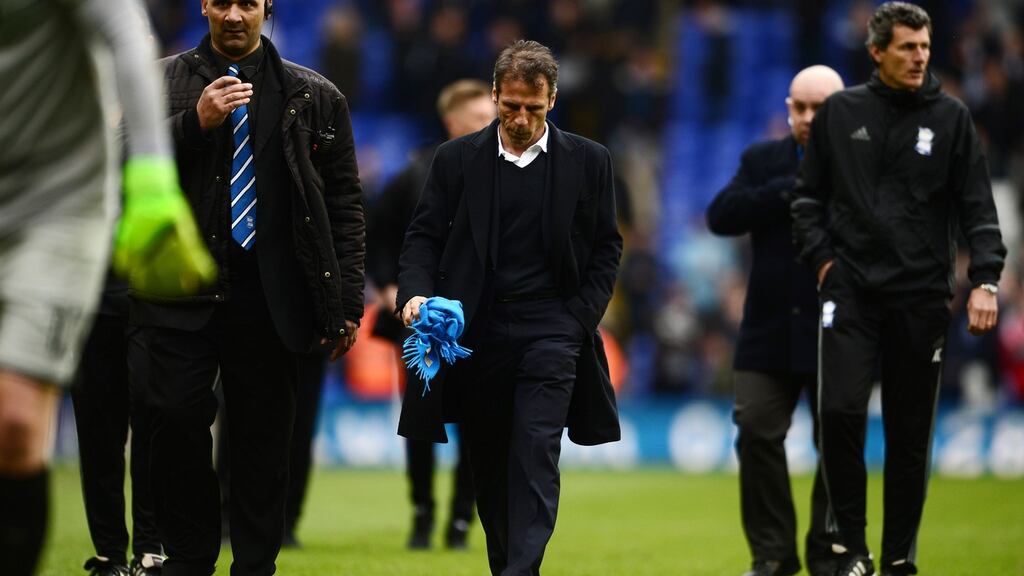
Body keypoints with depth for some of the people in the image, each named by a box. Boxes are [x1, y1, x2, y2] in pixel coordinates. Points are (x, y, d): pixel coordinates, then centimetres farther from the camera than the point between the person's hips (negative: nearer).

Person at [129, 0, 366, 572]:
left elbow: (345, 204, 9)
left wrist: (347, 304, 3)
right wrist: (194, 123, -13)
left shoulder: (314, 96, 8)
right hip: (181, 295, 0)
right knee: (178, 424, -6)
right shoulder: (161, 82, 8)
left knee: (264, 441, 1)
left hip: (270, 300, 0)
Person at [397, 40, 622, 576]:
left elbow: (606, 247, 9)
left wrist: (580, 319, -2)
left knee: (536, 453, -14)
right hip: (477, 328, 2)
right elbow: (423, 236, 7)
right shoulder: (457, 159, 6)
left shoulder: (588, 161, 5)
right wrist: (416, 292, -12)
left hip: (552, 327, -2)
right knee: (487, 460, 8)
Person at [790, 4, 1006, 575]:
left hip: (922, 295, 0)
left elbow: (977, 207, 0)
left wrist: (986, 280, -11)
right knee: (841, 412, -14)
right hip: (852, 291, 0)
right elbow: (809, 195, 13)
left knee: (911, 433, 4)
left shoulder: (951, 117, 2)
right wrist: (822, 256, 0)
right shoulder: (840, 112, 4)